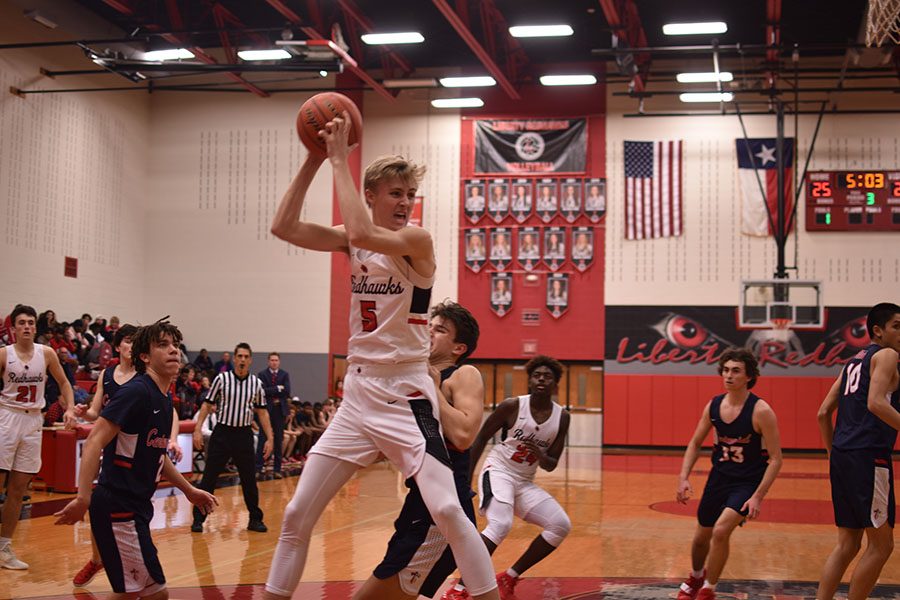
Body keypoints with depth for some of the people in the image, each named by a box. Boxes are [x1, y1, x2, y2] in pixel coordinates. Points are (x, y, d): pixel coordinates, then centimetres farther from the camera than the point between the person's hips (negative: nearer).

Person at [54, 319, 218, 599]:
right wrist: (83, 497, -30)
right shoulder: (136, 391, -16)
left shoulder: (165, 400, 12)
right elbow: (95, 442, -22)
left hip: (136, 506, 10)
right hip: (118, 507, -10)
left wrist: (189, 490, 27)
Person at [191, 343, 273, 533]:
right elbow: (207, 404, 2)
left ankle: (255, 519, 18)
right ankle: (198, 519, 10)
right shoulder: (221, 379, -2)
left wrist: (269, 438, 4)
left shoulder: (256, 383, 3)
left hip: (244, 435, 2)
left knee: (249, 480, 5)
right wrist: (198, 429, -7)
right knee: (209, 478, 0)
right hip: (222, 432, -1)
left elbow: (262, 412, 8)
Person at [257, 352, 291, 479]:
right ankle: (258, 467, -2)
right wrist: (278, 389, -9)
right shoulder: (262, 374, 3)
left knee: (279, 440, 5)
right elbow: (263, 391, -11)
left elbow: (287, 392, -5)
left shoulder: (284, 375, 7)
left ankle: (277, 469, 9)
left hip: (280, 410, 2)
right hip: (266, 410, -2)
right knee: (263, 439, -3)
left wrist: (271, 392, -7)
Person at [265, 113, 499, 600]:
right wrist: (314, 160, -10)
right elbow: (283, 227, -5)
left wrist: (340, 160, -22)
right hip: (357, 395, 6)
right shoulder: (352, 241, 7)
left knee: (447, 511, -15)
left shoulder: (417, 240, -10)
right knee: (297, 514, 7)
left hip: (404, 395, -5)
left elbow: (362, 234, -29)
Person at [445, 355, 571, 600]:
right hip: (498, 471, -6)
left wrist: (541, 456, -20)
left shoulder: (562, 417, 0)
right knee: (501, 524, -30)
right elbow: (481, 438, -3)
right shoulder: (512, 406, -12)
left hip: (525, 482, 6)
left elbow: (551, 466, 5)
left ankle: (508, 579, 5)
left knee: (561, 525, -5)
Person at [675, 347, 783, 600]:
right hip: (719, 477, 5)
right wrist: (683, 478, -4)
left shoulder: (761, 411, -19)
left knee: (721, 531, -24)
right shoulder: (713, 406, -4)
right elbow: (695, 444, 9)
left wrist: (757, 497, -22)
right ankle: (696, 577, 48)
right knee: (701, 537, 15)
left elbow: (776, 459, -17)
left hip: (748, 483, -5)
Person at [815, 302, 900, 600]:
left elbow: (823, 413, 21)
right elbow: (875, 402, -20)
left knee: (847, 544, 13)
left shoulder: (855, 360, 23)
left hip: (843, 455, 9)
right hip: (868, 455, -9)